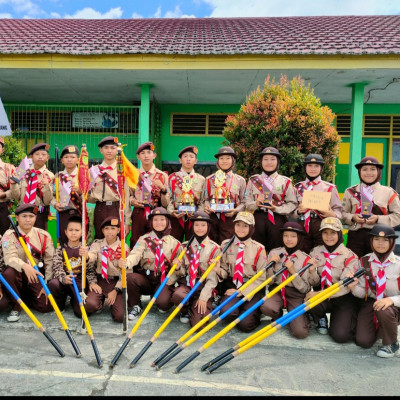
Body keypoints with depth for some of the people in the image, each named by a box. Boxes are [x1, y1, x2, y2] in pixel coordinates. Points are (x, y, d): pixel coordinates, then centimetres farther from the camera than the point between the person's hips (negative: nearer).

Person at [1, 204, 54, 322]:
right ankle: (16, 307, -9)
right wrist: (24, 266, -45)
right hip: (18, 273, -1)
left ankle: (24, 296, 20)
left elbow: (50, 260, -2)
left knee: (46, 306, -14)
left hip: (37, 274, 1)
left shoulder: (44, 235, -2)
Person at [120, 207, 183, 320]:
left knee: (163, 303, -29)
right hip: (145, 277, 1)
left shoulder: (174, 242, 6)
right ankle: (136, 306, -1)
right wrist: (127, 262, -38)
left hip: (163, 280, -1)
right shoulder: (144, 239, 3)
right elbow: (136, 254, -16)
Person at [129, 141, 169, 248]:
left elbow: (166, 204, -1)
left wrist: (163, 188, -17)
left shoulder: (162, 176, 3)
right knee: (136, 245, 4)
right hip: (138, 214, 1)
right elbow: (129, 195, 16)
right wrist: (132, 201, -5)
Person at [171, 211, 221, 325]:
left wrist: (203, 297, -15)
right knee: (177, 295, -33)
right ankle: (185, 311, 3)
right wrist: (178, 268, -14)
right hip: (187, 283, 2)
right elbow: (182, 272, 9)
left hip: (204, 287, -2)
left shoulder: (214, 248, -2)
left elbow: (213, 278, -6)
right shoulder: (185, 246, 6)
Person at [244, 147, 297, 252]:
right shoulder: (253, 180, 12)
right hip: (258, 218, 1)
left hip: (277, 219, -1)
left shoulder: (285, 182, 8)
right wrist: (256, 204, -13)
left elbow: (292, 203, 1)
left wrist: (276, 208, -14)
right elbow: (247, 203, 7)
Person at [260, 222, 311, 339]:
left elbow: (305, 288, -5)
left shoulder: (305, 258, -2)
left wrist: (293, 271, -17)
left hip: (296, 295, -1)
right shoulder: (274, 253, 1)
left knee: (300, 332, -21)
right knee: (266, 307, -33)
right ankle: (278, 316, 5)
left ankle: (302, 317, 16)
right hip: (277, 290, 1)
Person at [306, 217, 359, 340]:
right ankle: (321, 320, 5)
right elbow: (314, 283, -1)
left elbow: (345, 285, -18)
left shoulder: (350, 256, -9)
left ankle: (353, 322, 17)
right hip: (321, 296, 3)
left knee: (340, 335, -19)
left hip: (343, 299, -2)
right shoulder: (315, 252, 1)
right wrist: (312, 271, -24)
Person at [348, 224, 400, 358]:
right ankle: (377, 327, 27)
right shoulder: (364, 262, -3)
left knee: (383, 311, -38)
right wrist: (353, 287, -23)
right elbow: (362, 293, -1)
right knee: (363, 341, -11)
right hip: (370, 303, 3)